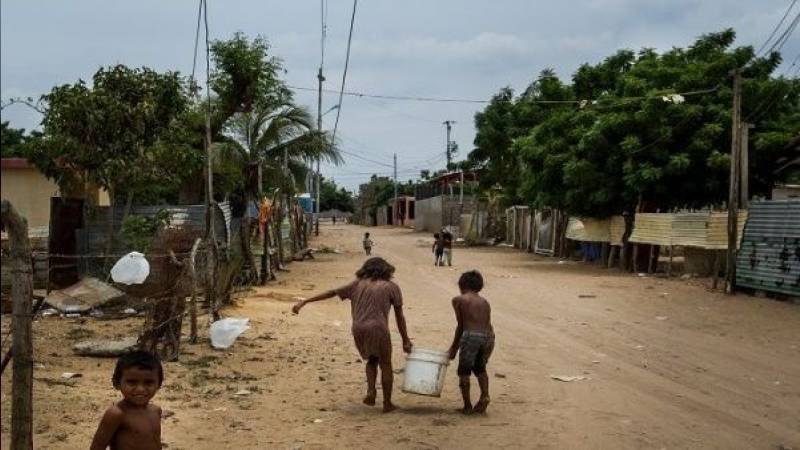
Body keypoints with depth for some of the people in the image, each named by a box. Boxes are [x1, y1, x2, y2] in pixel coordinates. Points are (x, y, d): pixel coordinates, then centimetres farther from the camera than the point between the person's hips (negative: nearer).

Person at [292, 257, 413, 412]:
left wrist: (304, 302, 20)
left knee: (372, 360, 26)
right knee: (385, 365, 13)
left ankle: (371, 391, 8)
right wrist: (405, 341, 15)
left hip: (358, 329, 3)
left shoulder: (357, 284, 18)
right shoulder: (391, 287, 11)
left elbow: (331, 293, 17)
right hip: (378, 329, -3)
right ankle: (387, 403, 16)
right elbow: (399, 316, 9)